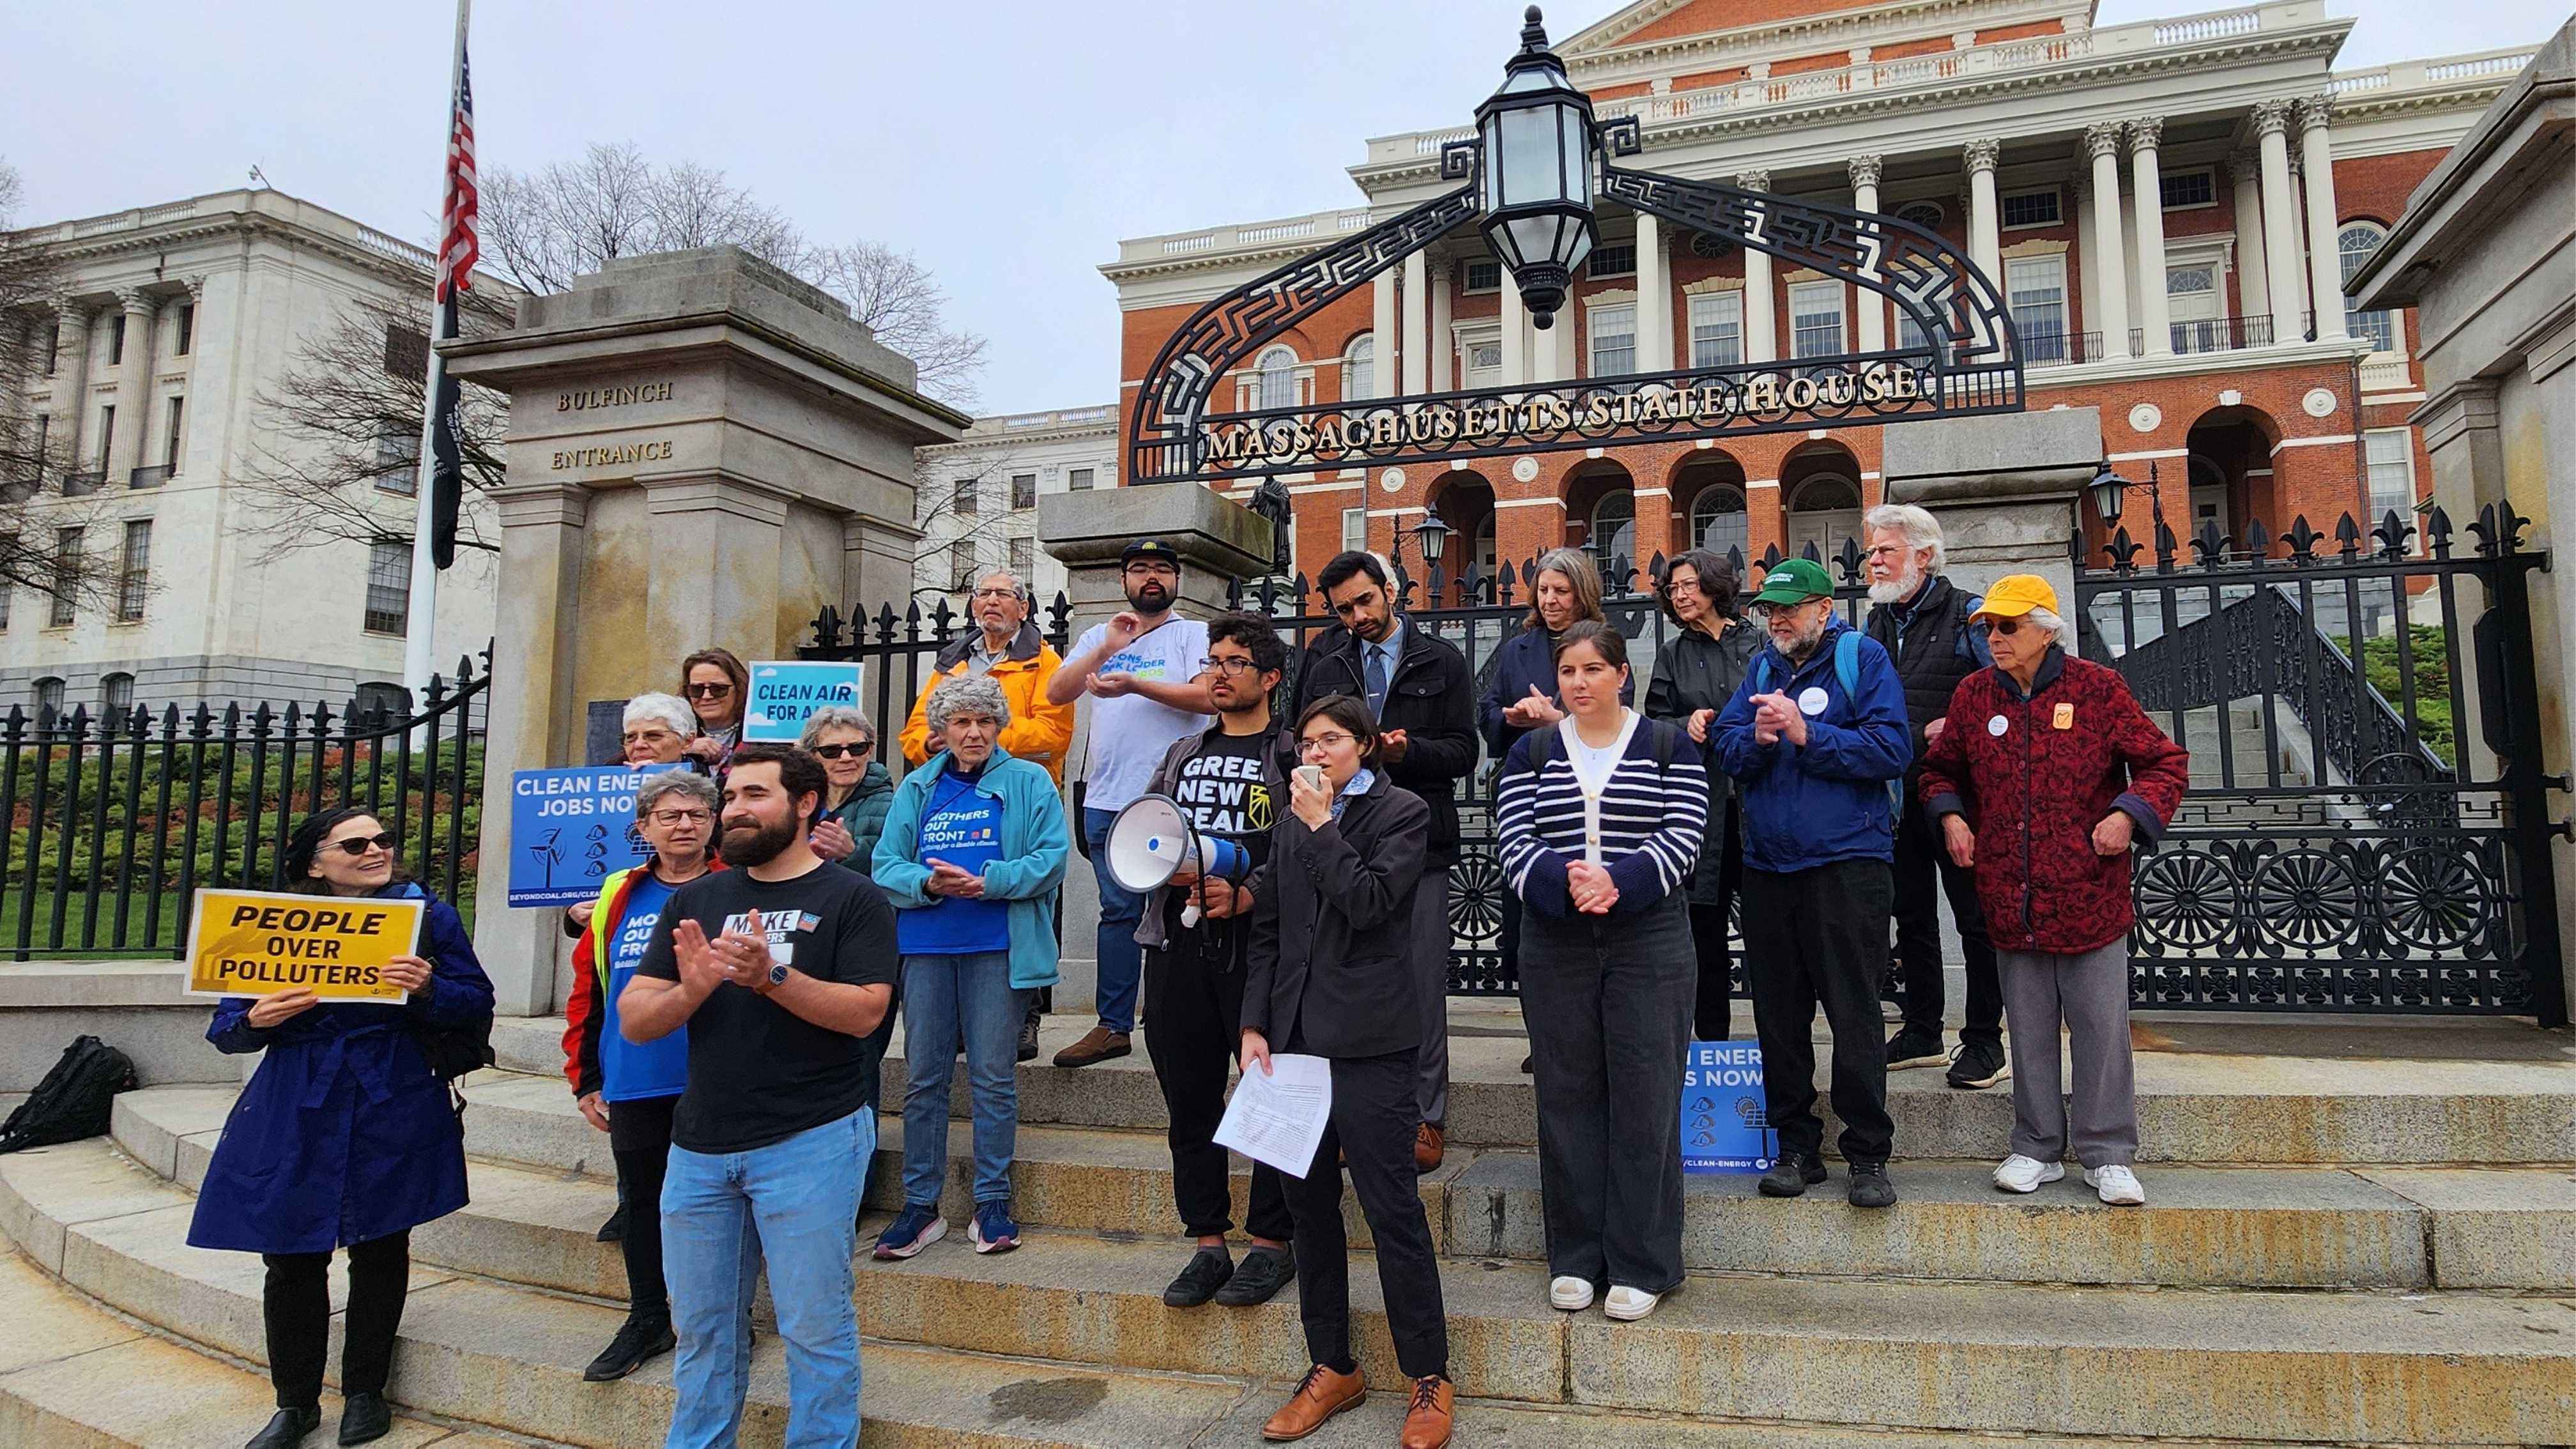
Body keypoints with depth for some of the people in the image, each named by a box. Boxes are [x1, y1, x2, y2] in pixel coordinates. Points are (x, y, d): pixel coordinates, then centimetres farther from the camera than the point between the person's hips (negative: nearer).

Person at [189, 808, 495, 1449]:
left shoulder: (428, 915, -1)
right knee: (291, 1258, 6)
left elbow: (477, 1002, -1)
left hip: (393, 1112, -1)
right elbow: (225, 1029, 6)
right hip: (295, 1115, 1)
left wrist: (428, 988, -20)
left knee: (380, 1248, 9)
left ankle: (365, 1392, 28)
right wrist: (257, 1019, -16)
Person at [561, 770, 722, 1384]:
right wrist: (586, 1079, 9)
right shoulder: (618, 899, 8)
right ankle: (647, 1321, 33)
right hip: (633, 1088, 4)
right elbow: (587, 992, 11)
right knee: (640, 1202, 16)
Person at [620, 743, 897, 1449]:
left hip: (809, 1143, -4)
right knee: (701, 1328, 16)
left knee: (815, 1326, 3)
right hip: (700, 1146, 5)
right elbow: (634, 1021, 4)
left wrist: (772, 975, -26)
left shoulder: (853, 899, -3)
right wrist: (691, 988, -17)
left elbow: (865, 1012, -14)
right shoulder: (695, 900, 10)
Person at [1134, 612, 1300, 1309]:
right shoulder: (1183, 753, 20)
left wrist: (1245, 895, -20)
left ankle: (1271, 1242, 12)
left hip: (1260, 942, -5)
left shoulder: (1292, 754, 1)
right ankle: (1208, 1243, 20)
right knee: (1189, 1099, 9)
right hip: (1180, 943, 6)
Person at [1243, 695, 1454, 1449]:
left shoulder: (1403, 812, -1)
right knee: (1309, 1203, 11)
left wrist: (1322, 825, -10)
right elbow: (1267, 927, 12)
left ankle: (1430, 1379, 11)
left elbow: (1369, 901, -15)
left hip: (1370, 1038, -6)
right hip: (1296, 1033, 6)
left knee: (1393, 1208, -3)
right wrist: (1255, 1025, 5)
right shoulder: (1291, 821, 14)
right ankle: (1332, 1369, 24)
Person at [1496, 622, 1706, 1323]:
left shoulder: (1670, 748, 5)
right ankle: (1575, 1258, 18)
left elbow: (1681, 838, -6)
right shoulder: (1531, 753, 9)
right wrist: (1566, 879, -21)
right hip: (1555, 944, 2)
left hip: (1650, 943, -2)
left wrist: (1617, 881, -22)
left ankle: (1642, 1265, 12)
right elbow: (1513, 841, -2)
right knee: (1567, 1096, 6)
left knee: (1645, 1099, 0)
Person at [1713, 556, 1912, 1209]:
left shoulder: (1862, 657, -2)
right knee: (1779, 1015, 10)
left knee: (1855, 1015, -1)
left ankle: (1869, 1155, 11)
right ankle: (1796, 1148, 22)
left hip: (1847, 863, -5)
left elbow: (1892, 749, -13)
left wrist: (1805, 734, -17)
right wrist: (1758, 738, -14)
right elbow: (1725, 747, 7)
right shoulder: (1761, 667, 13)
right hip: (1767, 866, 5)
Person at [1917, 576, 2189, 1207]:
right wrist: (1950, 815, 2)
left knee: (2100, 1025, 4)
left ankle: (2108, 1154, 17)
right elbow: (1942, 769, 19)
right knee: (2029, 1029, 12)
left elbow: (2166, 763, 2)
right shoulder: (1973, 695, 5)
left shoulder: (2098, 689, -4)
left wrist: (2129, 814, -13)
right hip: (2010, 895, 3)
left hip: (2089, 894, -3)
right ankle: (2038, 1148, 24)